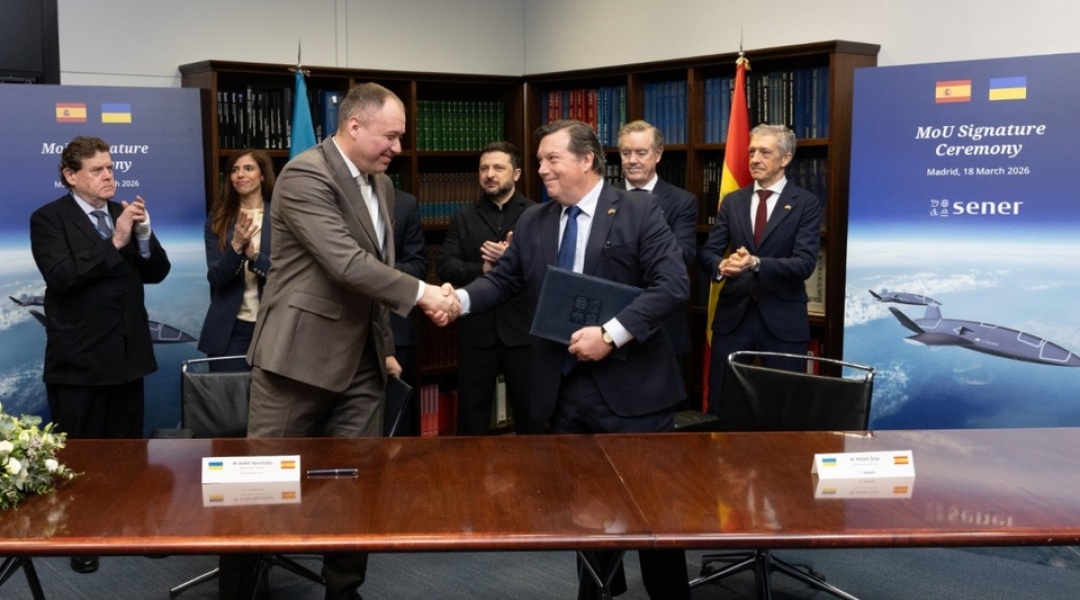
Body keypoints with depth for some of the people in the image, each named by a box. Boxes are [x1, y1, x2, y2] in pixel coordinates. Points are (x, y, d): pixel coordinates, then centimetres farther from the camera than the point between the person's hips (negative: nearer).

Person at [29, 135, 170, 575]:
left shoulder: (124, 212, 9)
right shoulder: (49, 218, -6)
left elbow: (157, 273, 5)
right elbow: (61, 276, -21)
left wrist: (143, 233, -12)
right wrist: (114, 241, -24)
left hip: (127, 353, 5)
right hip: (79, 359, -5)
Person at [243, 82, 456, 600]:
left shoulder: (381, 184, 12)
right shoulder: (305, 175, -15)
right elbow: (347, 263, -25)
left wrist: (385, 345, 21)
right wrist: (421, 293, -20)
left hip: (361, 361, 7)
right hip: (300, 355, -7)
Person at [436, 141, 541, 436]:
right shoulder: (463, 218, 9)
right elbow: (444, 265, -1)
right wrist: (481, 270, -16)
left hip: (522, 328, -2)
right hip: (476, 329, 2)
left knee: (530, 410, 11)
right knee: (471, 412, 11)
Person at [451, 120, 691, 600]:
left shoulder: (639, 212, -5)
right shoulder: (532, 223, 11)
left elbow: (674, 286, -14)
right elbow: (503, 280, 11)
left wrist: (611, 334, -22)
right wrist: (461, 299, -10)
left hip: (631, 387, -5)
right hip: (564, 389, 5)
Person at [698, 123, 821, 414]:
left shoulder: (806, 203, -2)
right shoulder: (732, 201, 9)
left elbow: (804, 263, -13)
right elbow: (708, 251, 3)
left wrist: (755, 263, -27)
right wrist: (721, 265, -21)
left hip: (782, 317, -3)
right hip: (733, 313, 3)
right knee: (719, 404, 8)